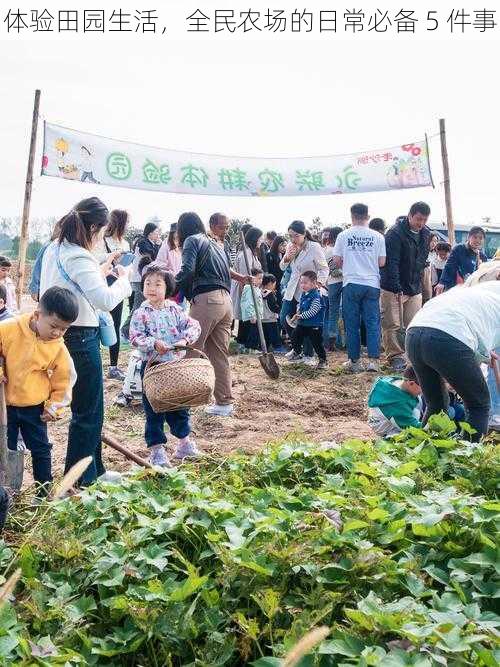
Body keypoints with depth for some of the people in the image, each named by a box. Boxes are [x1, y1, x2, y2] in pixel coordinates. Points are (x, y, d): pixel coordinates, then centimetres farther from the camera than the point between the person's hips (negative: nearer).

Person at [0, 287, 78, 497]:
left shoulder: (58, 347, -11)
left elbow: (63, 379, 0)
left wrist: (54, 406, 0)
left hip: (35, 407, 1)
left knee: (41, 450, 10)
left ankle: (44, 493, 25)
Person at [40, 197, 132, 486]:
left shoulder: (55, 249, 8)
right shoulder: (78, 258, -22)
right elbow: (106, 300, -29)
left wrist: (102, 268, 13)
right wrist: (123, 279, -12)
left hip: (63, 335, 10)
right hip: (80, 338, -10)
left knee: (88, 409, 20)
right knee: (88, 413, 3)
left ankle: (94, 473, 33)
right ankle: (78, 483, 13)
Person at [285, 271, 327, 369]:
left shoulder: (317, 296, -20)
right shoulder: (303, 295, 6)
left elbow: (312, 312, -24)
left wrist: (300, 316, -18)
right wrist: (297, 314, 1)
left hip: (314, 325, -8)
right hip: (302, 324, 8)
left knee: (317, 343, -4)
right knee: (295, 337, 17)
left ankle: (323, 360, 9)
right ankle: (297, 353, 38)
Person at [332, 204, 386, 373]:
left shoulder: (343, 235, -1)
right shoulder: (377, 236, 0)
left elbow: (336, 261, 1)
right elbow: (382, 262, 1)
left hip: (351, 284, 0)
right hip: (372, 284, 1)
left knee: (352, 324, 6)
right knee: (373, 322, 4)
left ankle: (355, 361, 10)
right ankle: (373, 360, -1)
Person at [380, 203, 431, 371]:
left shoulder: (426, 234, 5)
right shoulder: (395, 233, -16)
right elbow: (391, 263, -20)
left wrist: (417, 284, 12)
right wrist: (397, 289, -25)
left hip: (414, 288, 6)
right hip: (393, 288, -5)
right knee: (391, 325, -2)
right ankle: (396, 357, 7)